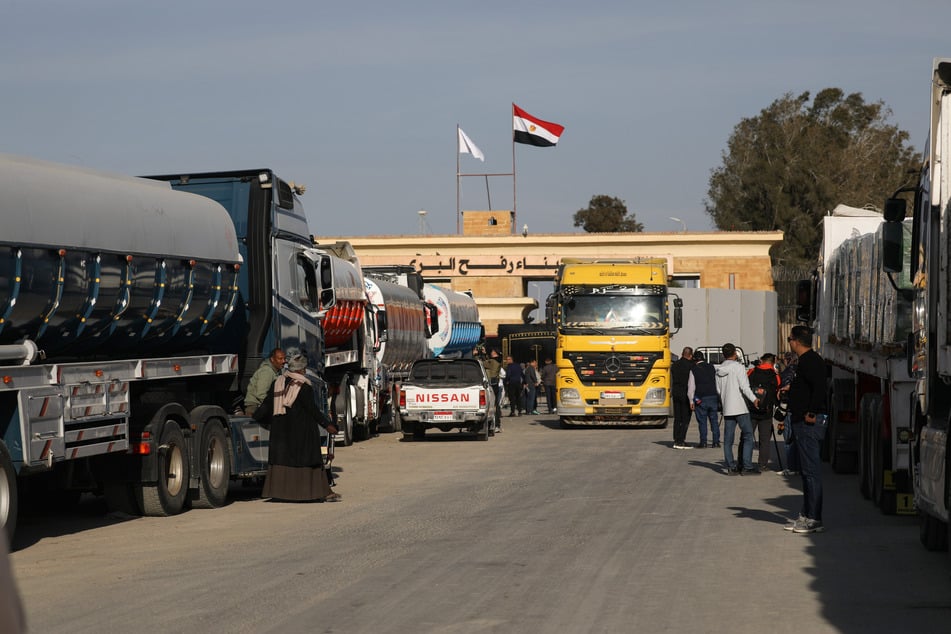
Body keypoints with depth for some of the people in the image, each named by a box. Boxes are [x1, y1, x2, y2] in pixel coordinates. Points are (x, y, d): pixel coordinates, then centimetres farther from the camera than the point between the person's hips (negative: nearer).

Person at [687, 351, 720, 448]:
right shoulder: (712, 368, 9)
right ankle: (716, 441, 6)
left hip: (701, 399, -3)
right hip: (713, 397, 3)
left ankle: (703, 442, -2)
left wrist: (691, 401, 0)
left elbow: (691, 387, -4)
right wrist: (718, 397, 14)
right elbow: (718, 384, 10)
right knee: (714, 420, 8)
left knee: (702, 421, 1)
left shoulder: (693, 370, -2)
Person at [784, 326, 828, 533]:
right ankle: (807, 515, 20)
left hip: (809, 422, -11)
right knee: (806, 470, 14)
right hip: (804, 423, 11)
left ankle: (814, 519, -8)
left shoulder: (810, 361, -15)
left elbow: (819, 388, -27)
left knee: (811, 470, -9)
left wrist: (811, 413, -26)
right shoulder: (807, 360, 18)